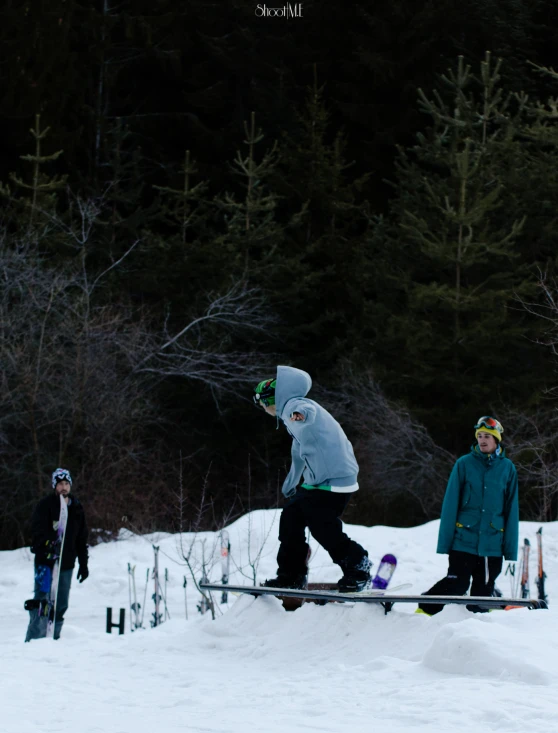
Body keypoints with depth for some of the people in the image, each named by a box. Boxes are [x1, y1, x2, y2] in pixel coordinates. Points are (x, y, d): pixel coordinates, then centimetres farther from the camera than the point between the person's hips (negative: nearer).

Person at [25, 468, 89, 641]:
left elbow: (82, 538, 18)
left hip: (66, 564, 5)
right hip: (46, 561, -5)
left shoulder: (76, 508, 14)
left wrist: (83, 564, 15)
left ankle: (54, 637, 14)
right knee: (42, 600, -9)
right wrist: (48, 543, -33)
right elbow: (37, 529, -15)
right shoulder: (45, 505, -3)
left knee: (61, 604, 7)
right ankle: (34, 638, -7)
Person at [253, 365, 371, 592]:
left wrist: (299, 414, -64)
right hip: (318, 479, 11)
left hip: (332, 478, -11)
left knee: (322, 527, -12)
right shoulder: (290, 412, 25)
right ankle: (291, 575, 15)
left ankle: (358, 569, 1)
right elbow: (299, 453, 40)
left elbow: (306, 410, -38)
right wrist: (289, 487, 52)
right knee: (291, 518, 9)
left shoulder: (293, 404, -9)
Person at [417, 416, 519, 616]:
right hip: (464, 539, -2)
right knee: (457, 583, -9)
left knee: (484, 589, 5)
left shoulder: (507, 467, 6)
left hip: (493, 543, 2)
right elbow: (450, 503, 2)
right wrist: (445, 540, -3)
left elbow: (511, 509, 9)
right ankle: (424, 610, 9)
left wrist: (511, 547, 5)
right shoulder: (464, 464, 1)